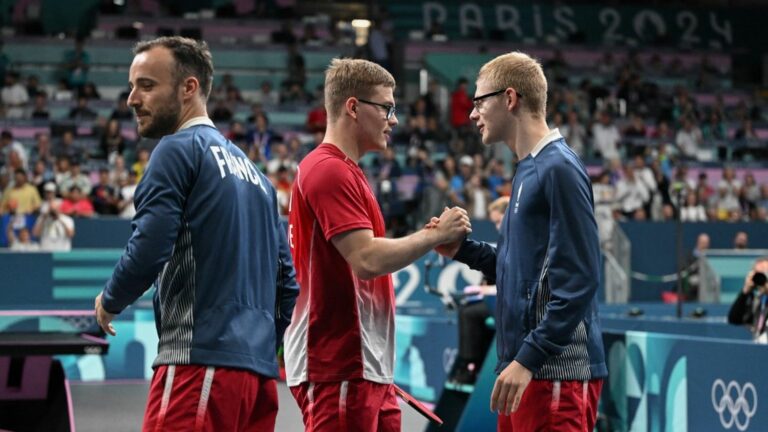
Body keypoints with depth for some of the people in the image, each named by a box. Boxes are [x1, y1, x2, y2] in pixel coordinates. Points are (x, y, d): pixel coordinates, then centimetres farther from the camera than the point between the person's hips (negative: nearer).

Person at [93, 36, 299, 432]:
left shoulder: (178, 149, -3)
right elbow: (286, 280, 22)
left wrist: (109, 302, 5)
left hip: (201, 362, -8)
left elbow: (147, 250, -12)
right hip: (259, 368, 8)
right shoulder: (248, 166, 21)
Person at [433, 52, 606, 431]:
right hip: (525, 368, 9)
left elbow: (577, 280, -18)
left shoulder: (559, 169, -12)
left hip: (557, 372, -9)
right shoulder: (527, 170, 16)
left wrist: (528, 359, -21)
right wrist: (463, 250, 7)